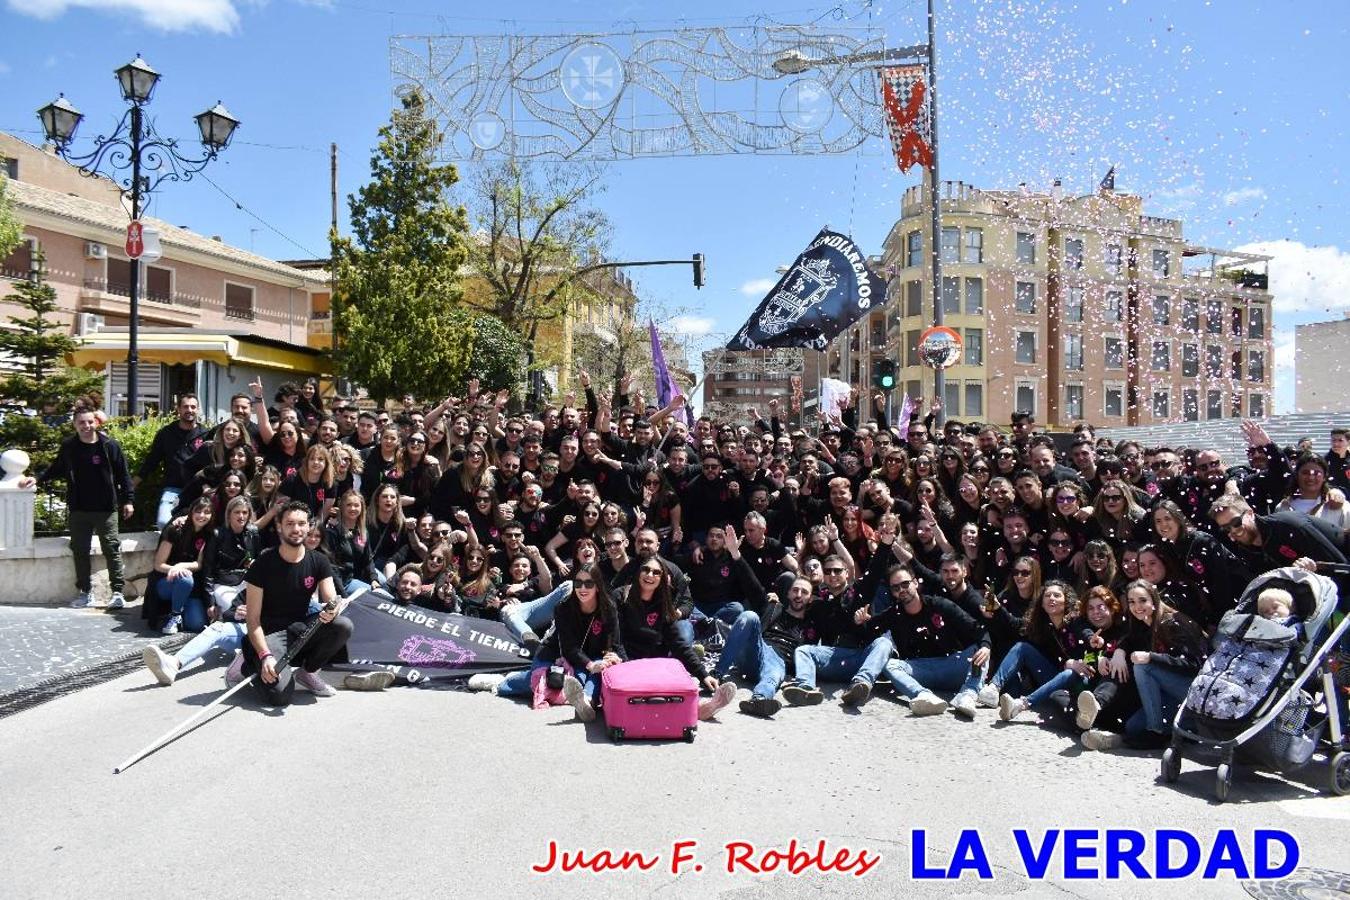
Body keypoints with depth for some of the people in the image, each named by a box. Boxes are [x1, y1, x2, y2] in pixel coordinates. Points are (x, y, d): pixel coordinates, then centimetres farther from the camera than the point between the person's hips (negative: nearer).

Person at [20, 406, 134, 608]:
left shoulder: (110, 446, -6)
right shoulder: (68, 447, 3)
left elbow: (123, 475, -3)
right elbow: (56, 469, 18)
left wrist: (128, 500, -6)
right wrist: (37, 479, 2)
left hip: (106, 509, -3)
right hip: (78, 510, 3)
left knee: (112, 549, -1)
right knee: (80, 551, 9)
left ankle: (118, 592, 2)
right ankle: (83, 592, 20)